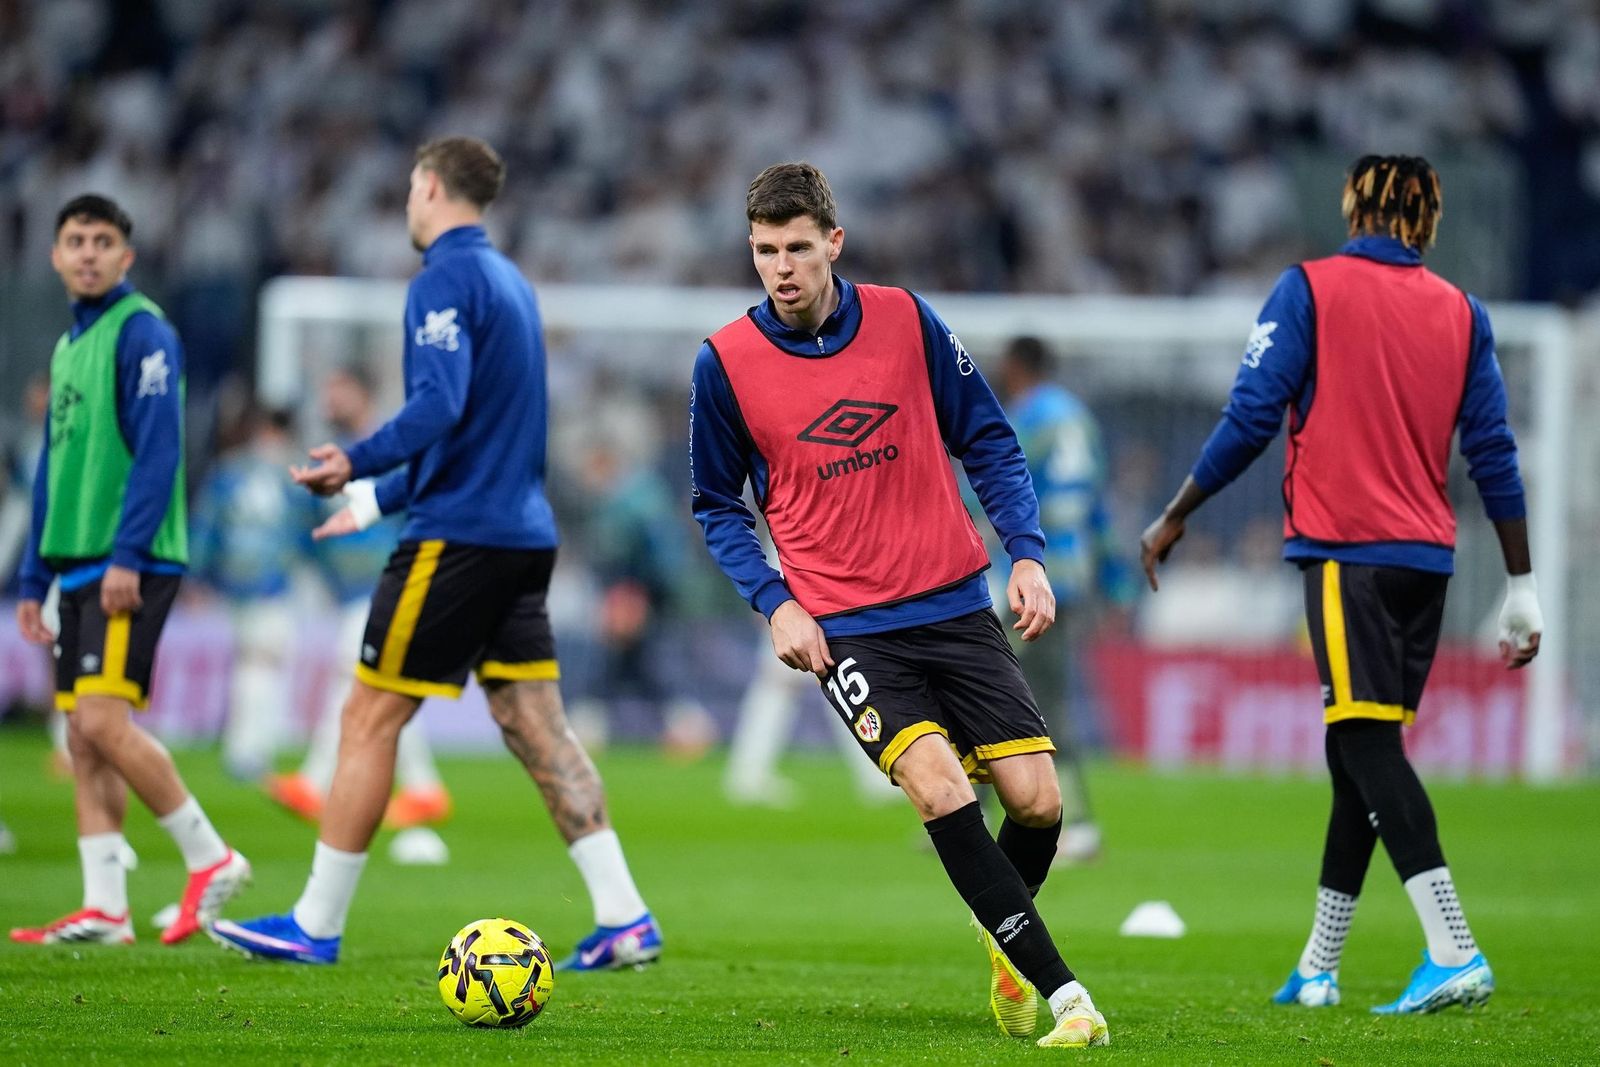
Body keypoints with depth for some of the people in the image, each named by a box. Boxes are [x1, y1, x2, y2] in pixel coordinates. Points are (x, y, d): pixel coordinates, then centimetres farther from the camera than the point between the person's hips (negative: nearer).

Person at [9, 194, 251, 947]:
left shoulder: (142, 332, -7)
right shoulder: (68, 346, 19)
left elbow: (158, 451, -16)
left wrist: (127, 555, -22)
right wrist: (34, 579, 21)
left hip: (131, 565, -9)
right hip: (79, 565, 9)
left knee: (104, 720, -17)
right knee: (83, 740, 4)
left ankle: (209, 858, -7)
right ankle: (104, 908, 4)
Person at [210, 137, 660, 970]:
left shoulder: (447, 278, -10)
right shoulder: (508, 281, 19)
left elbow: (440, 408, -25)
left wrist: (358, 463, -30)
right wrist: (378, 500, 31)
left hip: (456, 538, -9)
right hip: (523, 534, 9)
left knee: (369, 719, -1)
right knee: (535, 725, 6)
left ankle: (315, 925, 3)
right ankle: (623, 918, -1)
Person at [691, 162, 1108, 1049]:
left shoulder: (904, 320, -2)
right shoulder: (726, 362, -5)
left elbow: (987, 442, 9)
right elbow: (718, 506, 7)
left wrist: (1027, 555, -1)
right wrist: (775, 603, -6)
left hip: (954, 605, 2)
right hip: (843, 628, -2)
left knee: (1035, 801, -4)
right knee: (938, 787, -23)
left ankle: (1007, 945, 28)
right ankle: (1062, 990, -17)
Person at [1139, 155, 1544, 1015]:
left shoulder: (1310, 289, -1)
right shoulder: (1460, 312, 11)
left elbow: (1251, 418, -6)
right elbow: (1493, 453, 8)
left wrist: (1173, 519, 5)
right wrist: (1522, 589, 12)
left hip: (1345, 551, -5)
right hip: (1426, 557, 5)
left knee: (1367, 746, -10)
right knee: (1362, 755, 13)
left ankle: (1453, 950, -24)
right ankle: (1318, 968, 18)